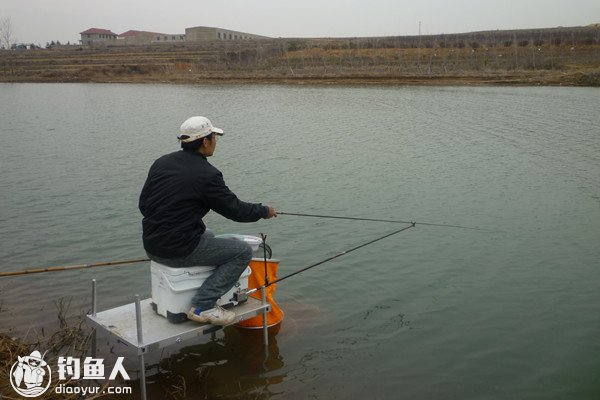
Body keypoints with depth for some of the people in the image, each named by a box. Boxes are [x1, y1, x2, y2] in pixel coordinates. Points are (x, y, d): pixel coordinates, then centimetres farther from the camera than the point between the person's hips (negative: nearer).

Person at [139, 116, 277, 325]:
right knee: (243, 251, 1)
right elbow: (235, 210, -7)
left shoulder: (161, 162, 7)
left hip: (152, 245, 9)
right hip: (179, 249, -9)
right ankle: (202, 305, -4)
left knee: (208, 236, 33)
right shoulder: (206, 174, -15)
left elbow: (143, 203, 13)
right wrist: (264, 211, 10)